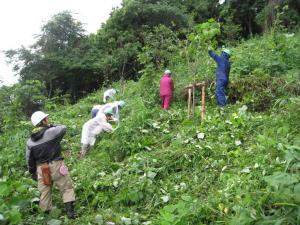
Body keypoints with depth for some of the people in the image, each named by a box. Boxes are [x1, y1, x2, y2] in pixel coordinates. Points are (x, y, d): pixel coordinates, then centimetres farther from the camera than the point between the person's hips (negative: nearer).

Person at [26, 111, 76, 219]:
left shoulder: (30, 141, 3)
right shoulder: (51, 132, -13)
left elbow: (29, 159, 9)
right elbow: (63, 128, 5)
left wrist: (32, 172, 20)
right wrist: (51, 126, 16)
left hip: (41, 169, 5)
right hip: (56, 166, -4)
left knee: (45, 192, 16)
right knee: (67, 188, 8)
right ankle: (70, 211, 5)